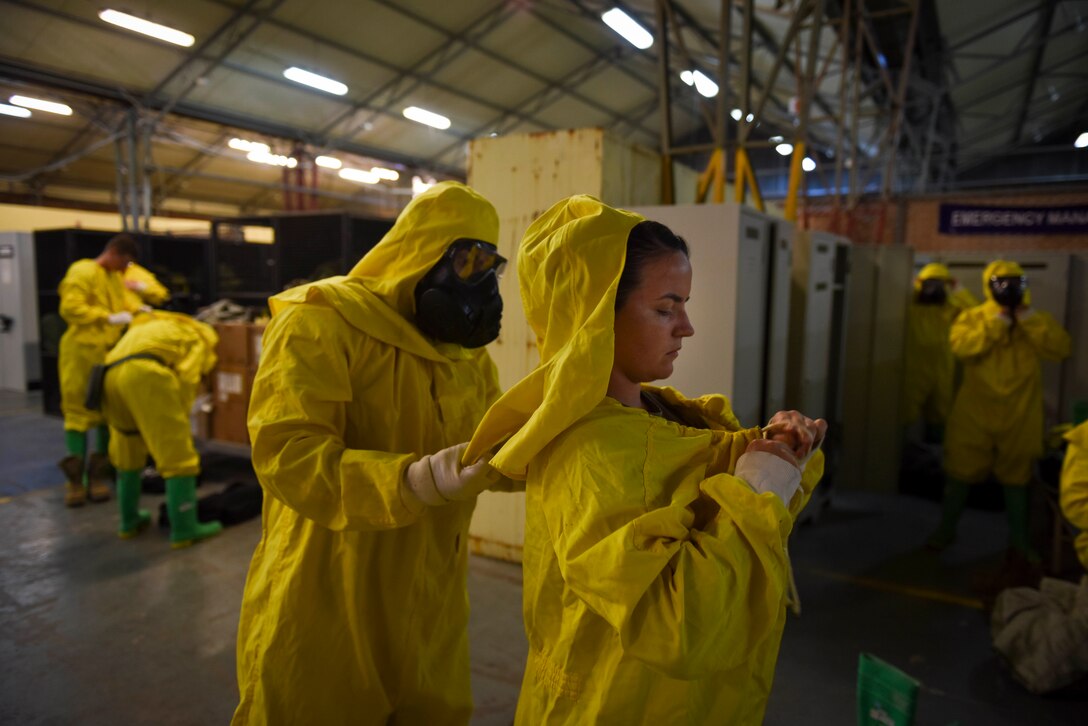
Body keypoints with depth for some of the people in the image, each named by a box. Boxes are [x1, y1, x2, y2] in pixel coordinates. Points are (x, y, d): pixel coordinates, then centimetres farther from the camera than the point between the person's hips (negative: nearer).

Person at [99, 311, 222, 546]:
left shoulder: (142, 329, 44)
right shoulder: (199, 335, 23)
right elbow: (186, 378, 2)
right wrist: (179, 420, 10)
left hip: (110, 376, 7)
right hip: (145, 372, -7)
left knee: (127, 455, 24)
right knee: (177, 455, 1)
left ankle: (129, 521, 34)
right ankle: (184, 529, 3)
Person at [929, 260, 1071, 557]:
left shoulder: (1035, 320, 4)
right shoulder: (972, 317, -2)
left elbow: (1060, 348, -13)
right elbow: (962, 347, -21)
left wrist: (1026, 318, -17)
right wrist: (998, 321, -21)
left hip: (1019, 417, 2)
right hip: (975, 414, -2)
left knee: (1016, 478, 13)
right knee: (960, 472, 7)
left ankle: (1019, 539, 27)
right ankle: (946, 529, 24)